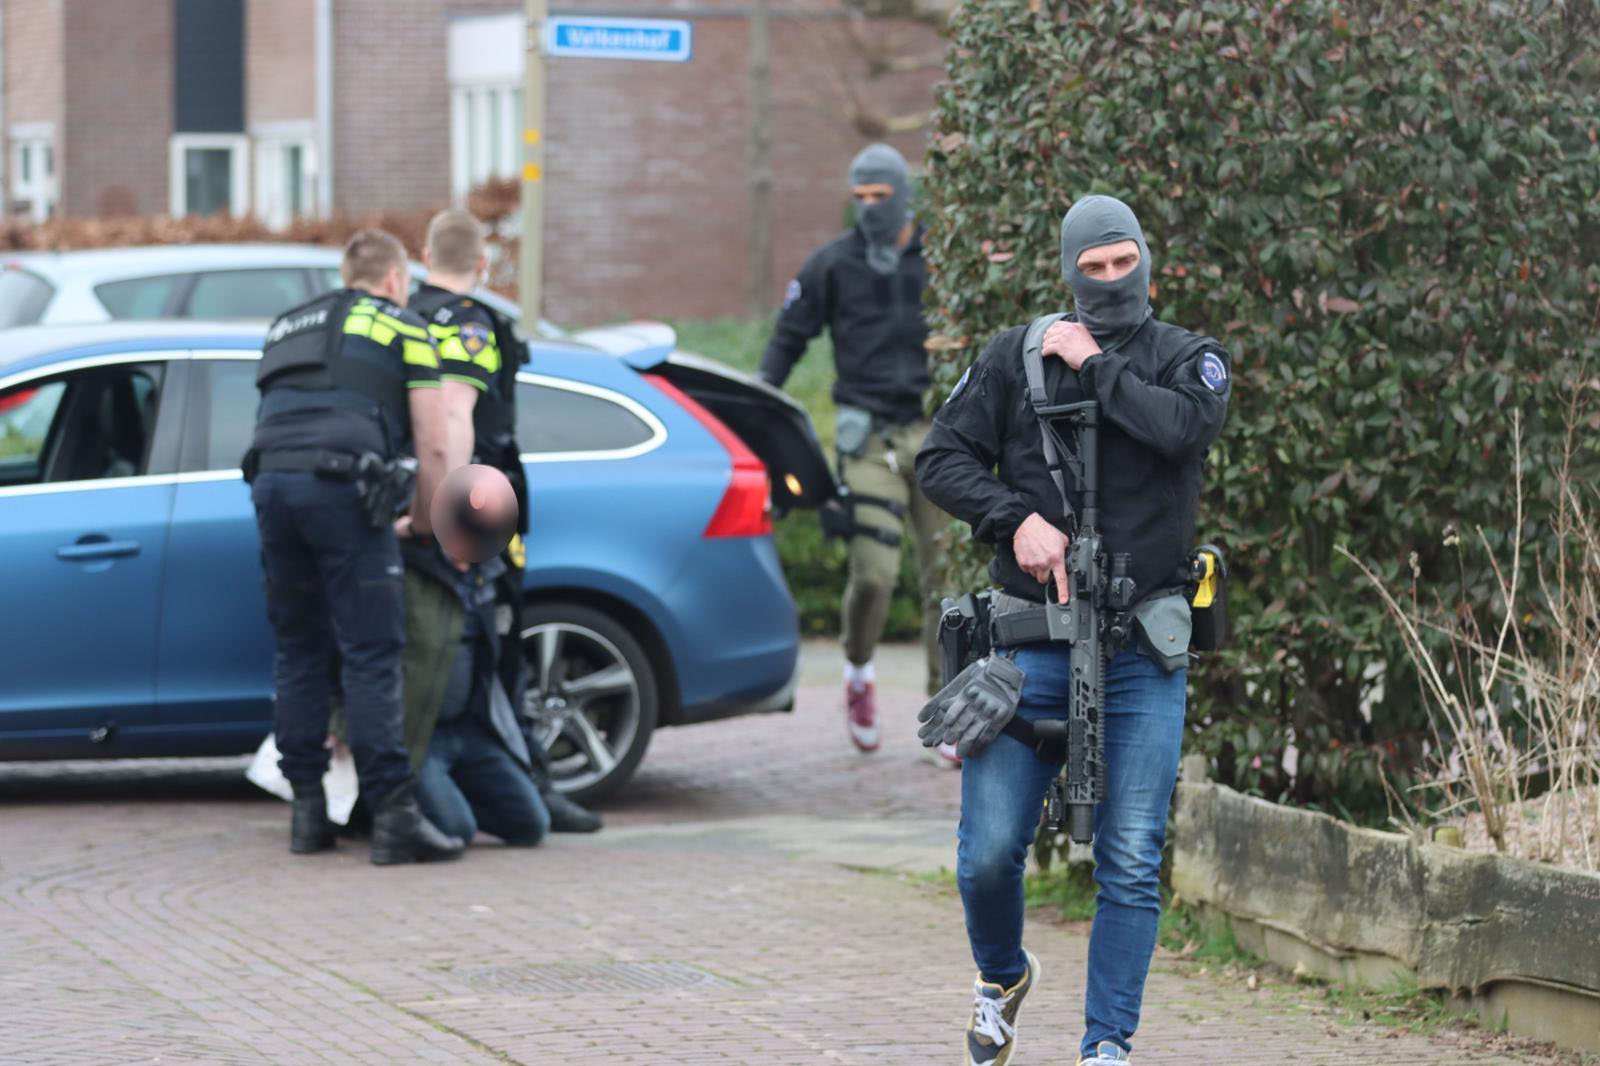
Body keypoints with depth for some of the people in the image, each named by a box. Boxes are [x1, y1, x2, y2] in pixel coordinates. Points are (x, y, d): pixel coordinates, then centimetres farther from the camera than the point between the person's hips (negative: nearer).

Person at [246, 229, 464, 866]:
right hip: (342, 484, -5)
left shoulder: (286, 328, 31)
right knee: (372, 656, -5)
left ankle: (307, 812, 12)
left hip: (271, 479, 5)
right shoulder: (400, 328, 14)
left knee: (299, 651, 13)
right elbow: (433, 445, 7)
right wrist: (423, 527, 19)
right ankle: (393, 817, -10)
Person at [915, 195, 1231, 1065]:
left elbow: (1184, 427, -15)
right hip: (1030, 642, 0)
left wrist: (1096, 367, -8)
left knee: (1130, 865, -2)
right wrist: (1015, 520, -9)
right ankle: (1002, 977, 28)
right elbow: (942, 458, 5)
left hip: (1142, 654, 0)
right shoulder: (1015, 357, 7)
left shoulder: (1190, 359, 6)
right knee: (988, 854, -2)